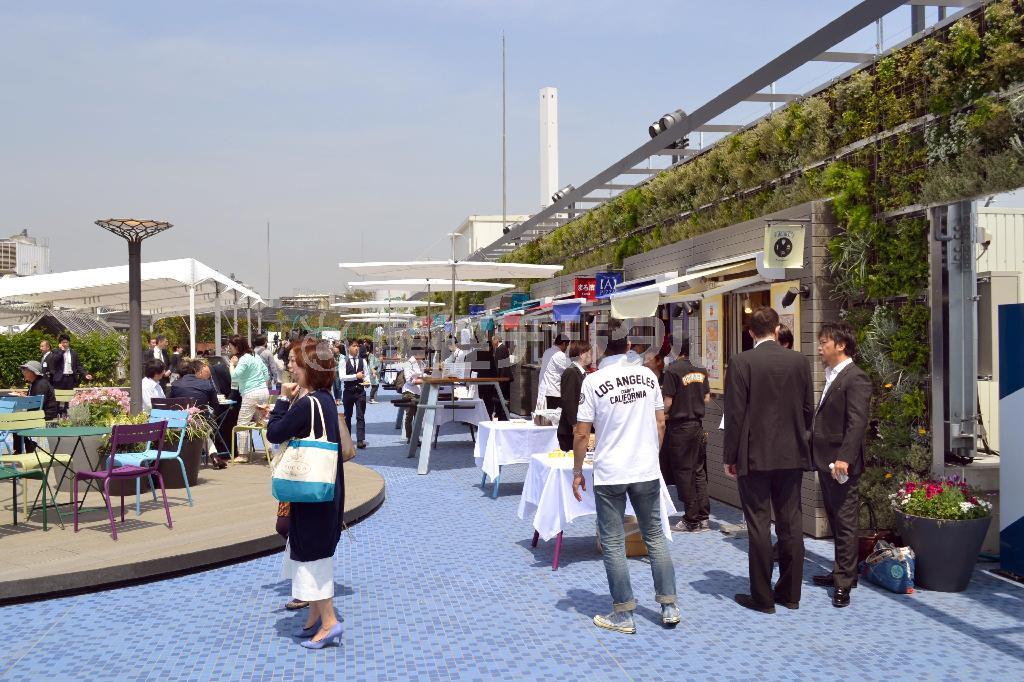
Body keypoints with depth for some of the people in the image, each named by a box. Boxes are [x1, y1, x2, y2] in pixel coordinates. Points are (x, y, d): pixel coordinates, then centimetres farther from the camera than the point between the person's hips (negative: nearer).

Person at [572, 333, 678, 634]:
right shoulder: (648, 375, 1)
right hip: (647, 470, 4)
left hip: (609, 474, -4)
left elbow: (581, 433, -9)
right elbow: (660, 423, 7)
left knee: (613, 544, 6)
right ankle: (669, 606, 20)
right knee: (655, 536, 16)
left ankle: (623, 615, 12)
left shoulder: (594, 381, -10)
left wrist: (577, 471, 2)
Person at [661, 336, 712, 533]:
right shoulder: (701, 369, 4)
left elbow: (668, 402, -14)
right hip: (698, 424, 6)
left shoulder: (673, 370, -14)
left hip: (680, 426, -6)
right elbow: (707, 398, 9)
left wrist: (663, 417, 4)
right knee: (699, 471, 12)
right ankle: (703, 517, 15)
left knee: (683, 472, 2)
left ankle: (691, 520, 6)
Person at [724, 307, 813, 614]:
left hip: (755, 457, -4)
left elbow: (735, 414, -11)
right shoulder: (799, 361, 2)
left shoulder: (742, 362, -10)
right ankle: (790, 593, 20)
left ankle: (762, 597, 8)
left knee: (759, 526, 2)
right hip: (792, 456, 4)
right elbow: (808, 409, 7)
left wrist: (730, 457, -4)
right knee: (790, 525, 11)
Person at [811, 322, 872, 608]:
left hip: (841, 463, -9)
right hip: (825, 461, 9)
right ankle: (842, 571, 26)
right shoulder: (832, 376, 17)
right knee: (835, 520, 16)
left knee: (845, 522, -3)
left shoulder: (855, 378, -13)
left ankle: (844, 583, 3)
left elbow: (857, 423, -20)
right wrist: (816, 453, 15)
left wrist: (844, 458, -26)